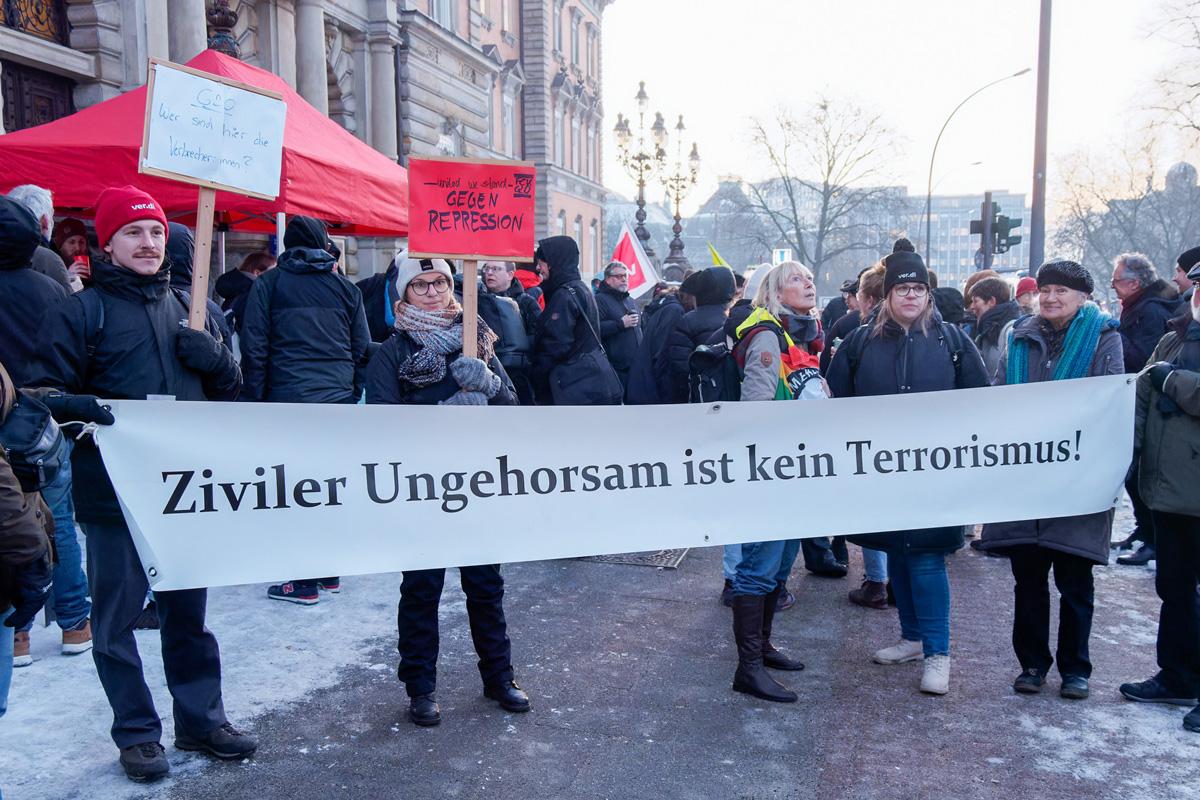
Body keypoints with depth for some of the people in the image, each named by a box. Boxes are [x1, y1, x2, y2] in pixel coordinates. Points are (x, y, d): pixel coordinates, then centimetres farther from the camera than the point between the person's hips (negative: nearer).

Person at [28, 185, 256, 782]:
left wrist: (215, 357, -6)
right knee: (116, 616, 7)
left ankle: (201, 719, 29)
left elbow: (228, 388, 15)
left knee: (188, 609, 15)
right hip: (114, 492, -4)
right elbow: (49, 392, -6)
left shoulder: (187, 308, 12)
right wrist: (83, 411, -28)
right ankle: (137, 733, 23)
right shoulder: (81, 311, -2)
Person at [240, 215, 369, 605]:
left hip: (289, 399, -3)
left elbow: (254, 347, -2)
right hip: (339, 400, 4)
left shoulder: (269, 283, 3)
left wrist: (254, 400, 3)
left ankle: (305, 582, 4)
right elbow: (362, 349, 12)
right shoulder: (346, 287, 11)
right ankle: (330, 572, 21)